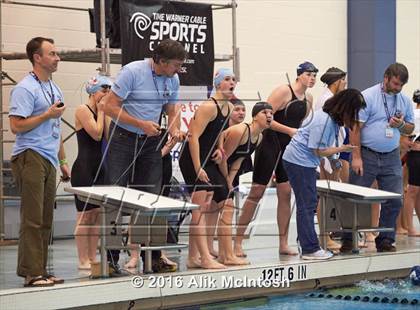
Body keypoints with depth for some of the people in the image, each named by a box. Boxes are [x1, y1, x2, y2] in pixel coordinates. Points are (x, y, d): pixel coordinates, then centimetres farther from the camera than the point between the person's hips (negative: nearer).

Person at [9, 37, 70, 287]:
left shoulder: (54, 89, 19)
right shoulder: (25, 89, -9)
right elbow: (16, 126, -16)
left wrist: (63, 160, 21)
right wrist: (48, 115, -13)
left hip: (49, 160, 9)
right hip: (31, 157, -9)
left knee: (46, 219, 8)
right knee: (33, 218, -10)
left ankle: (40, 270, 13)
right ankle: (32, 272, -9)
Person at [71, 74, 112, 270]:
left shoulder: (100, 112, 15)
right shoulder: (82, 110, -7)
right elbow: (97, 134, -16)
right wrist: (101, 111, -6)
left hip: (99, 168, 8)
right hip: (84, 168, -8)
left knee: (97, 214, 8)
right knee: (85, 214, -6)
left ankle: (92, 258, 12)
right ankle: (83, 260, -2)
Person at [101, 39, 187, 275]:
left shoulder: (173, 80, 2)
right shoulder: (132, 72, -16)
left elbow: (172, 111, 12)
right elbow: (110, 106, -18)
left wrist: (175, 129, -11)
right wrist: (141, 124, -22)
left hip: (151, 141, 5)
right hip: (123, 139, -5)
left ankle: (153, 257, 9)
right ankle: (110, 258, 0)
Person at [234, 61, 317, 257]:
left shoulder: (308, 99, 10)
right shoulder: (283, 91, -13)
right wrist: (289, 130, -21)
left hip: (289, 147, 7)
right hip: (270, 144, -7)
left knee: (285, 194, 4)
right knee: (256, 193, -4)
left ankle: (283, 244, 9)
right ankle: (237, 242, 1)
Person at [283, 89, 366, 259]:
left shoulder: (333, 118, 6)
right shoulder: (324, 121, -24)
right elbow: (319, 151, -19)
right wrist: (342, 149, -8)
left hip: (305, 162, 10)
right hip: (299, 161, -10)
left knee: (309, 203, 14)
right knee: (307, 204, -8)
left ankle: (308, 244, 20)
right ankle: (310, 249, -5)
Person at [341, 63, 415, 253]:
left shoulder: (405, 101, 9)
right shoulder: (367, 97, -8)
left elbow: (410, 129, 16)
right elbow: (356, 128, -10)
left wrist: (401, 125, -8)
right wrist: (356, 157, -14)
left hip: (391, 158, 4)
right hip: (367, 155, -4)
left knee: (394, 200, 2)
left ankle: (385, 240, 14)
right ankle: (348, 240, 10)